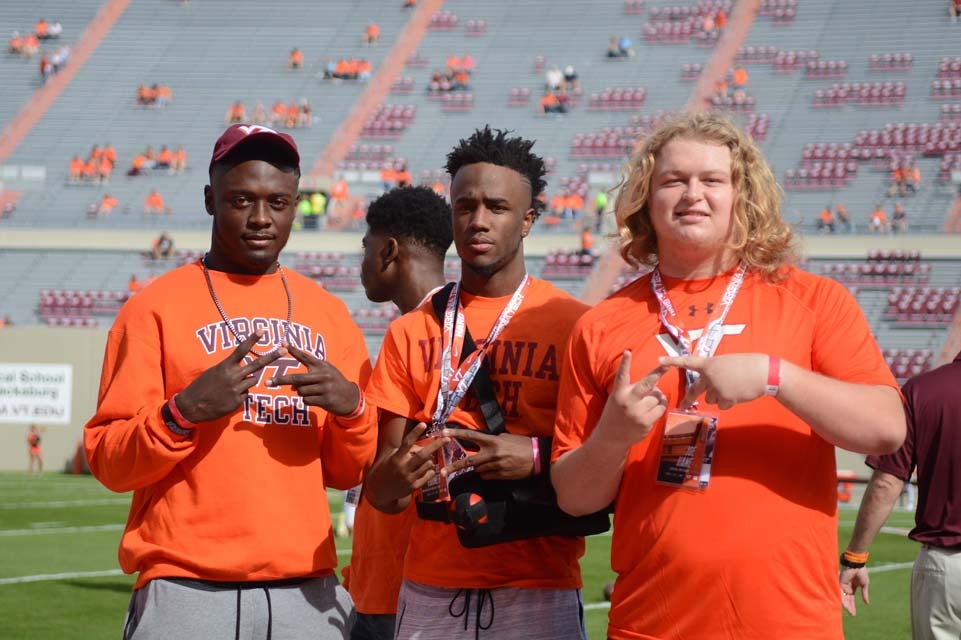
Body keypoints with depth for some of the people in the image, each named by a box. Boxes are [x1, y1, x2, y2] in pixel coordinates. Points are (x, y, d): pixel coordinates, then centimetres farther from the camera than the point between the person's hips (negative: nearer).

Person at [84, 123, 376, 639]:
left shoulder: (329, 314, 15)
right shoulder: (155, 307, 3)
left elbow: (347, 474, 15)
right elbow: (107, 462, -2)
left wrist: (350, 408, -5)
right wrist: (184, 412, -18)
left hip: (307, 592, 3)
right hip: (187, 590, -3)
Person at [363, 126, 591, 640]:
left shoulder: (573, 325, 0)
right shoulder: (410, 333, 10)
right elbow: (379, 494, 8)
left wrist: (538, 458, -17)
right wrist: (394, 475, -14)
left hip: (538, 592, -3)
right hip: (430, 591, 3)